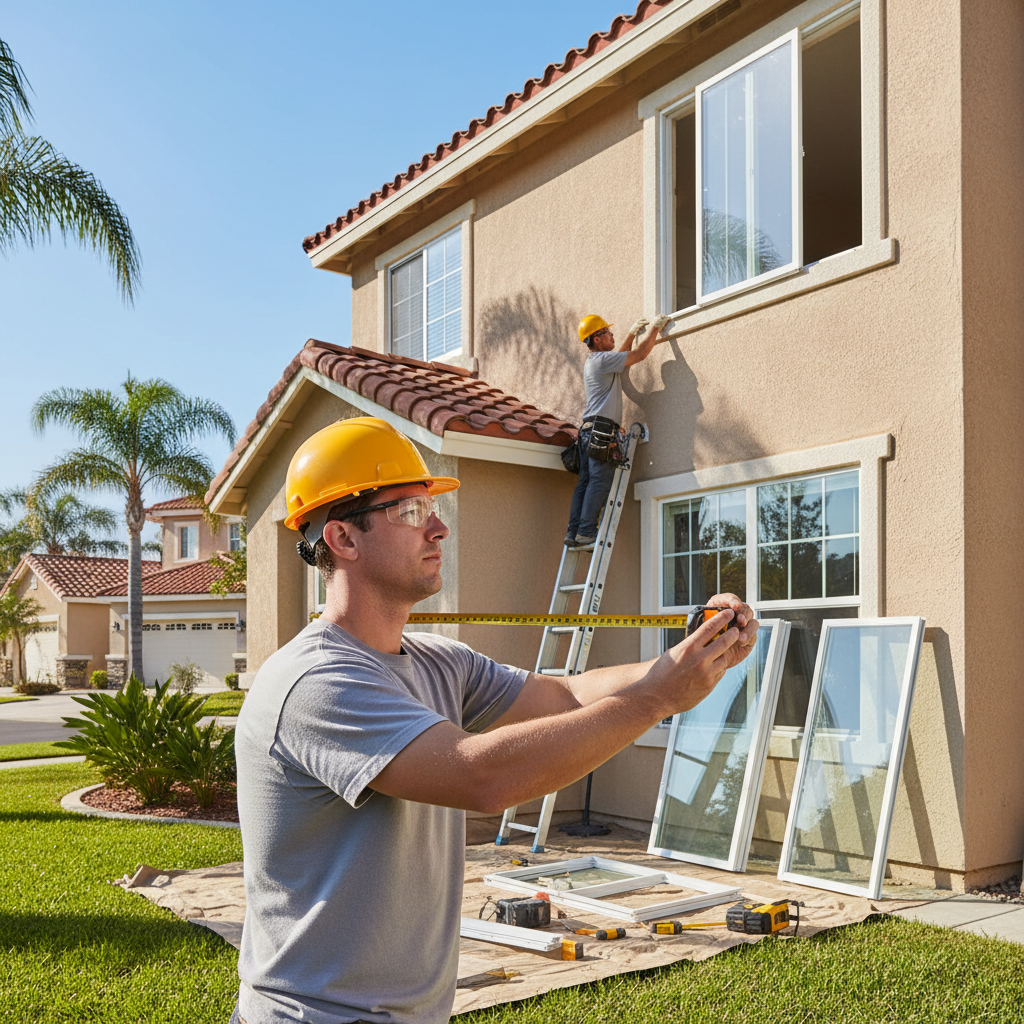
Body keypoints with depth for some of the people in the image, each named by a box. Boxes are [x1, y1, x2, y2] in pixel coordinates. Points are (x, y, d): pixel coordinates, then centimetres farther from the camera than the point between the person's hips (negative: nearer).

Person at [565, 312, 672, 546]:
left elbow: (621, 356, 42)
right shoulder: (602, 359, -6)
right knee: (600, 482, -12)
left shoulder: (594, 361, 23)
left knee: (585, 482, 4)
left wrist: (632, 334, 39)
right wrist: (655, 327, 7)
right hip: (602, 428, -10)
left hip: (589, 430, 10)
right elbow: (639, 355, -4)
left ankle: (574, 533, -1)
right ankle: (586, 532, -17)